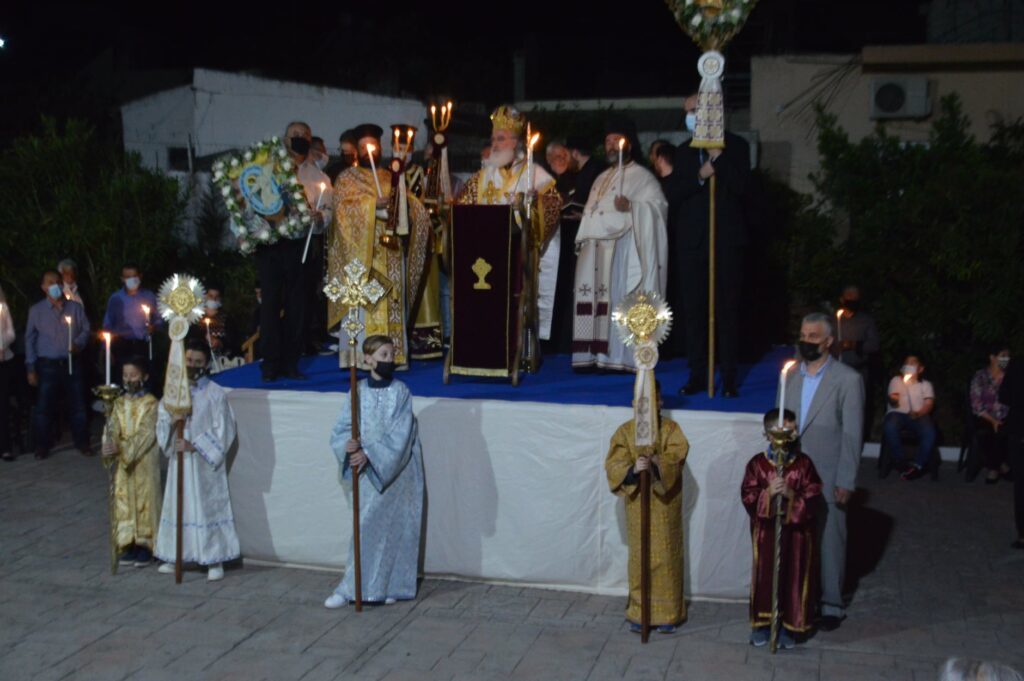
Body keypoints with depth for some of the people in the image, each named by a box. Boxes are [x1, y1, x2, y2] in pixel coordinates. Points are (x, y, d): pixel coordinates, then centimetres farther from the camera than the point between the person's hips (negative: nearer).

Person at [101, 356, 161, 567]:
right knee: (123, 500, 6)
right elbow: (111, 429, -2)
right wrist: (109, 447, -23)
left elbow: (145, 434, -15)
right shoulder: (119, 403, 8)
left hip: (144, 462, -5)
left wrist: (122, 449, -26)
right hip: (122, 463, 5)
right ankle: (129, 545, 15)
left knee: (144, 499, 0)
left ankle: (144, 546, 9)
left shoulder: (150, 403, -7)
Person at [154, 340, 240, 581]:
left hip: (204, 463, -5)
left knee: (207, 506, -4)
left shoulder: (215, 394, -6)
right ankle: (176, 557, 20)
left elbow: (222, 431, -8)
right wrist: (172, 422, -13)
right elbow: (161, 424, 9)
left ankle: (215, 561, 3)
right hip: (179, 461, 5)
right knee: (178, 504, 10)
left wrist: (194, 445, -15)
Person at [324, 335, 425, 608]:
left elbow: (399, 435, -14)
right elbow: (340, 430, -2)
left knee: (371, 526, -1)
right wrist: (348, 445, -24)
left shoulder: (400, 392, -7)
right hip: (367, 469, 3)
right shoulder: (357, 392, -1)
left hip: (395, 469, -3)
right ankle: (385, 586, 19)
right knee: (370, 526, 7)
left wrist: (370, 454, -24)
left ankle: (352, 588, 9)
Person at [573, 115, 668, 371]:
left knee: (618, 299, -11)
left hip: (622, 247, -7)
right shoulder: (602, 179, 25)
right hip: (595, 247, 7)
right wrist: (583, 239, 17)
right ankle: (593, 355, 3)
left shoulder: (642, 176, 2)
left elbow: (658, 204, -10)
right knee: (593, 299, 1)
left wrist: (631, 207, -24)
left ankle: (618, 357, -11)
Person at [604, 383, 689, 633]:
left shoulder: (671, 428, -2)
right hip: (638, 502, 1)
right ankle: (639, 612, 18)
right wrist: (632, 469, -30)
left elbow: (678, 455, -19)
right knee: (640, 557, 7)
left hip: (666, 502, -1)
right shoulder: (625, 431, -1)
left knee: (667, 556, 4)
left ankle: (668, 612, 15)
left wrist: (657, 462, -39)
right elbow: (613, 465, -9)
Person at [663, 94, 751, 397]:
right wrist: (699, 176, -10)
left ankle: (729, 378, 3)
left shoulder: (735, 146, 4)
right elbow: (671, 193, 4)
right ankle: (698, 375, 8)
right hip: (691, 241, 3)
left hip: (726, 239, -3)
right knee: (694, 309, 3)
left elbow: (741, 187, -9)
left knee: (726, 309, -1)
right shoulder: (683, 152, 14)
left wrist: (717, 156, -14)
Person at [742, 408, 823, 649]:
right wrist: (768, 493, -25)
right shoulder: (757, 463, -6)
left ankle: (788, 626, 21)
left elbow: (814, 498, -8)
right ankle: (762, 624, 23)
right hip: (766, 531, 0)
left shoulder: (804, 463, -4)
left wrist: (791, 494, -23)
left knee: (794, 577, 6)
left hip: (797, 531, 0)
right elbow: (748, 498, -8)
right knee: (765, 575, 8)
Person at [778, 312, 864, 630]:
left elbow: (852, 435, -8)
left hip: (827, 479, -4)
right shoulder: (791, 377, 9)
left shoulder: (848, 380, -7)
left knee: (829, 542, 5)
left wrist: (845, 482, -11)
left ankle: (832, 605, 18)